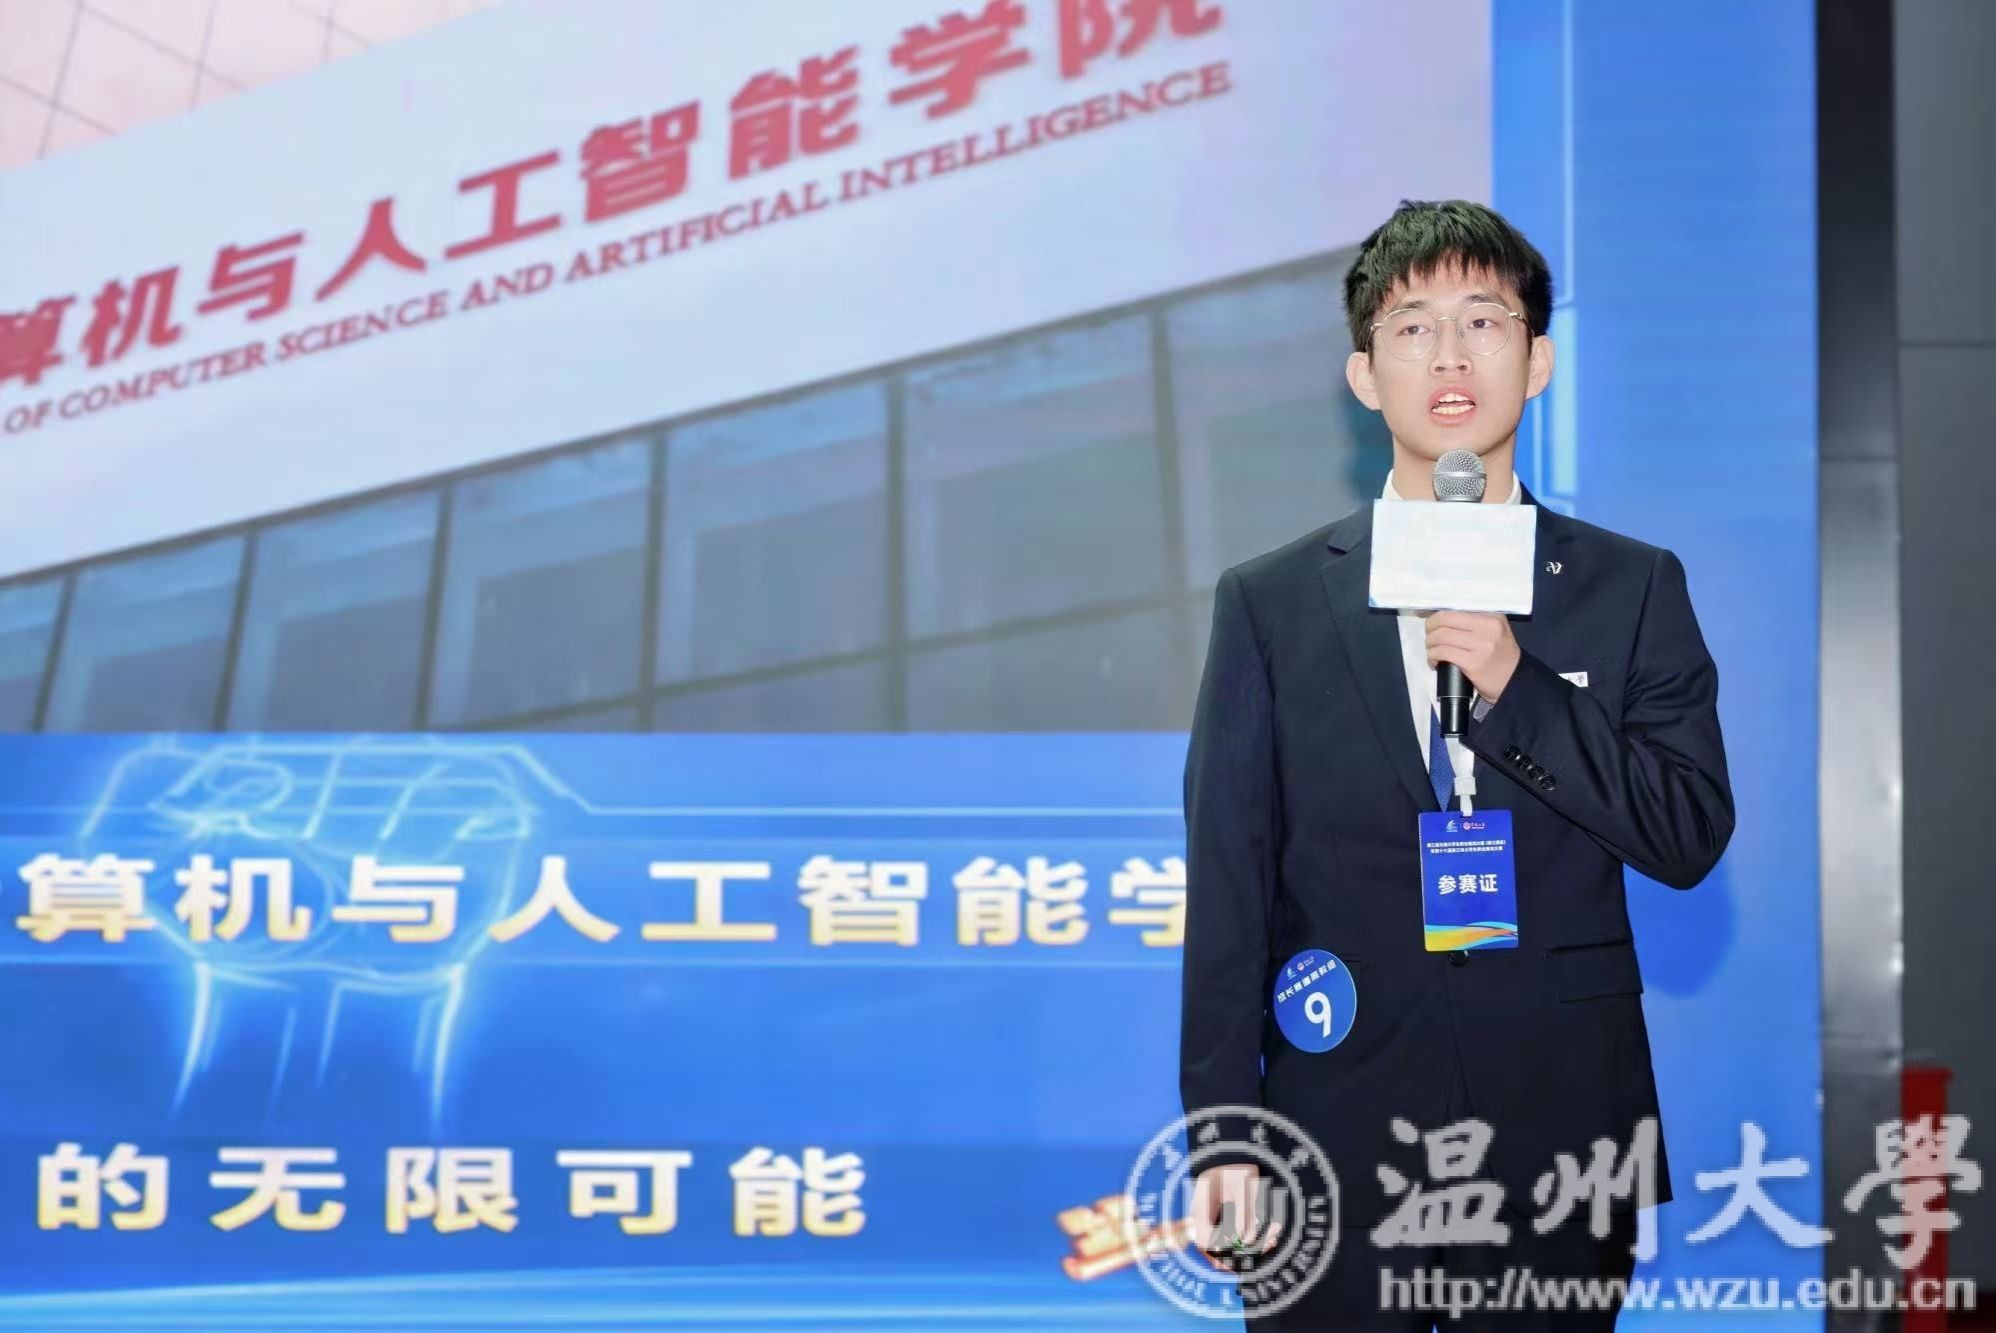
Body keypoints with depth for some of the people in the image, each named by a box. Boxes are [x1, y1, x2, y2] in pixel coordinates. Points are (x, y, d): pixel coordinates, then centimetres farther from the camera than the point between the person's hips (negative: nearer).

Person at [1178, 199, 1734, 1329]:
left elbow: (1692, 839, -2)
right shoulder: (1270, 602, 3)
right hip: (1335, 1153, 0)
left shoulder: (1633, 588, 5)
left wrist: (1517, 687, -15)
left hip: (1562, 1150, 1)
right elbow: (1229, 886, 1)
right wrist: (1224, 1134, -4)